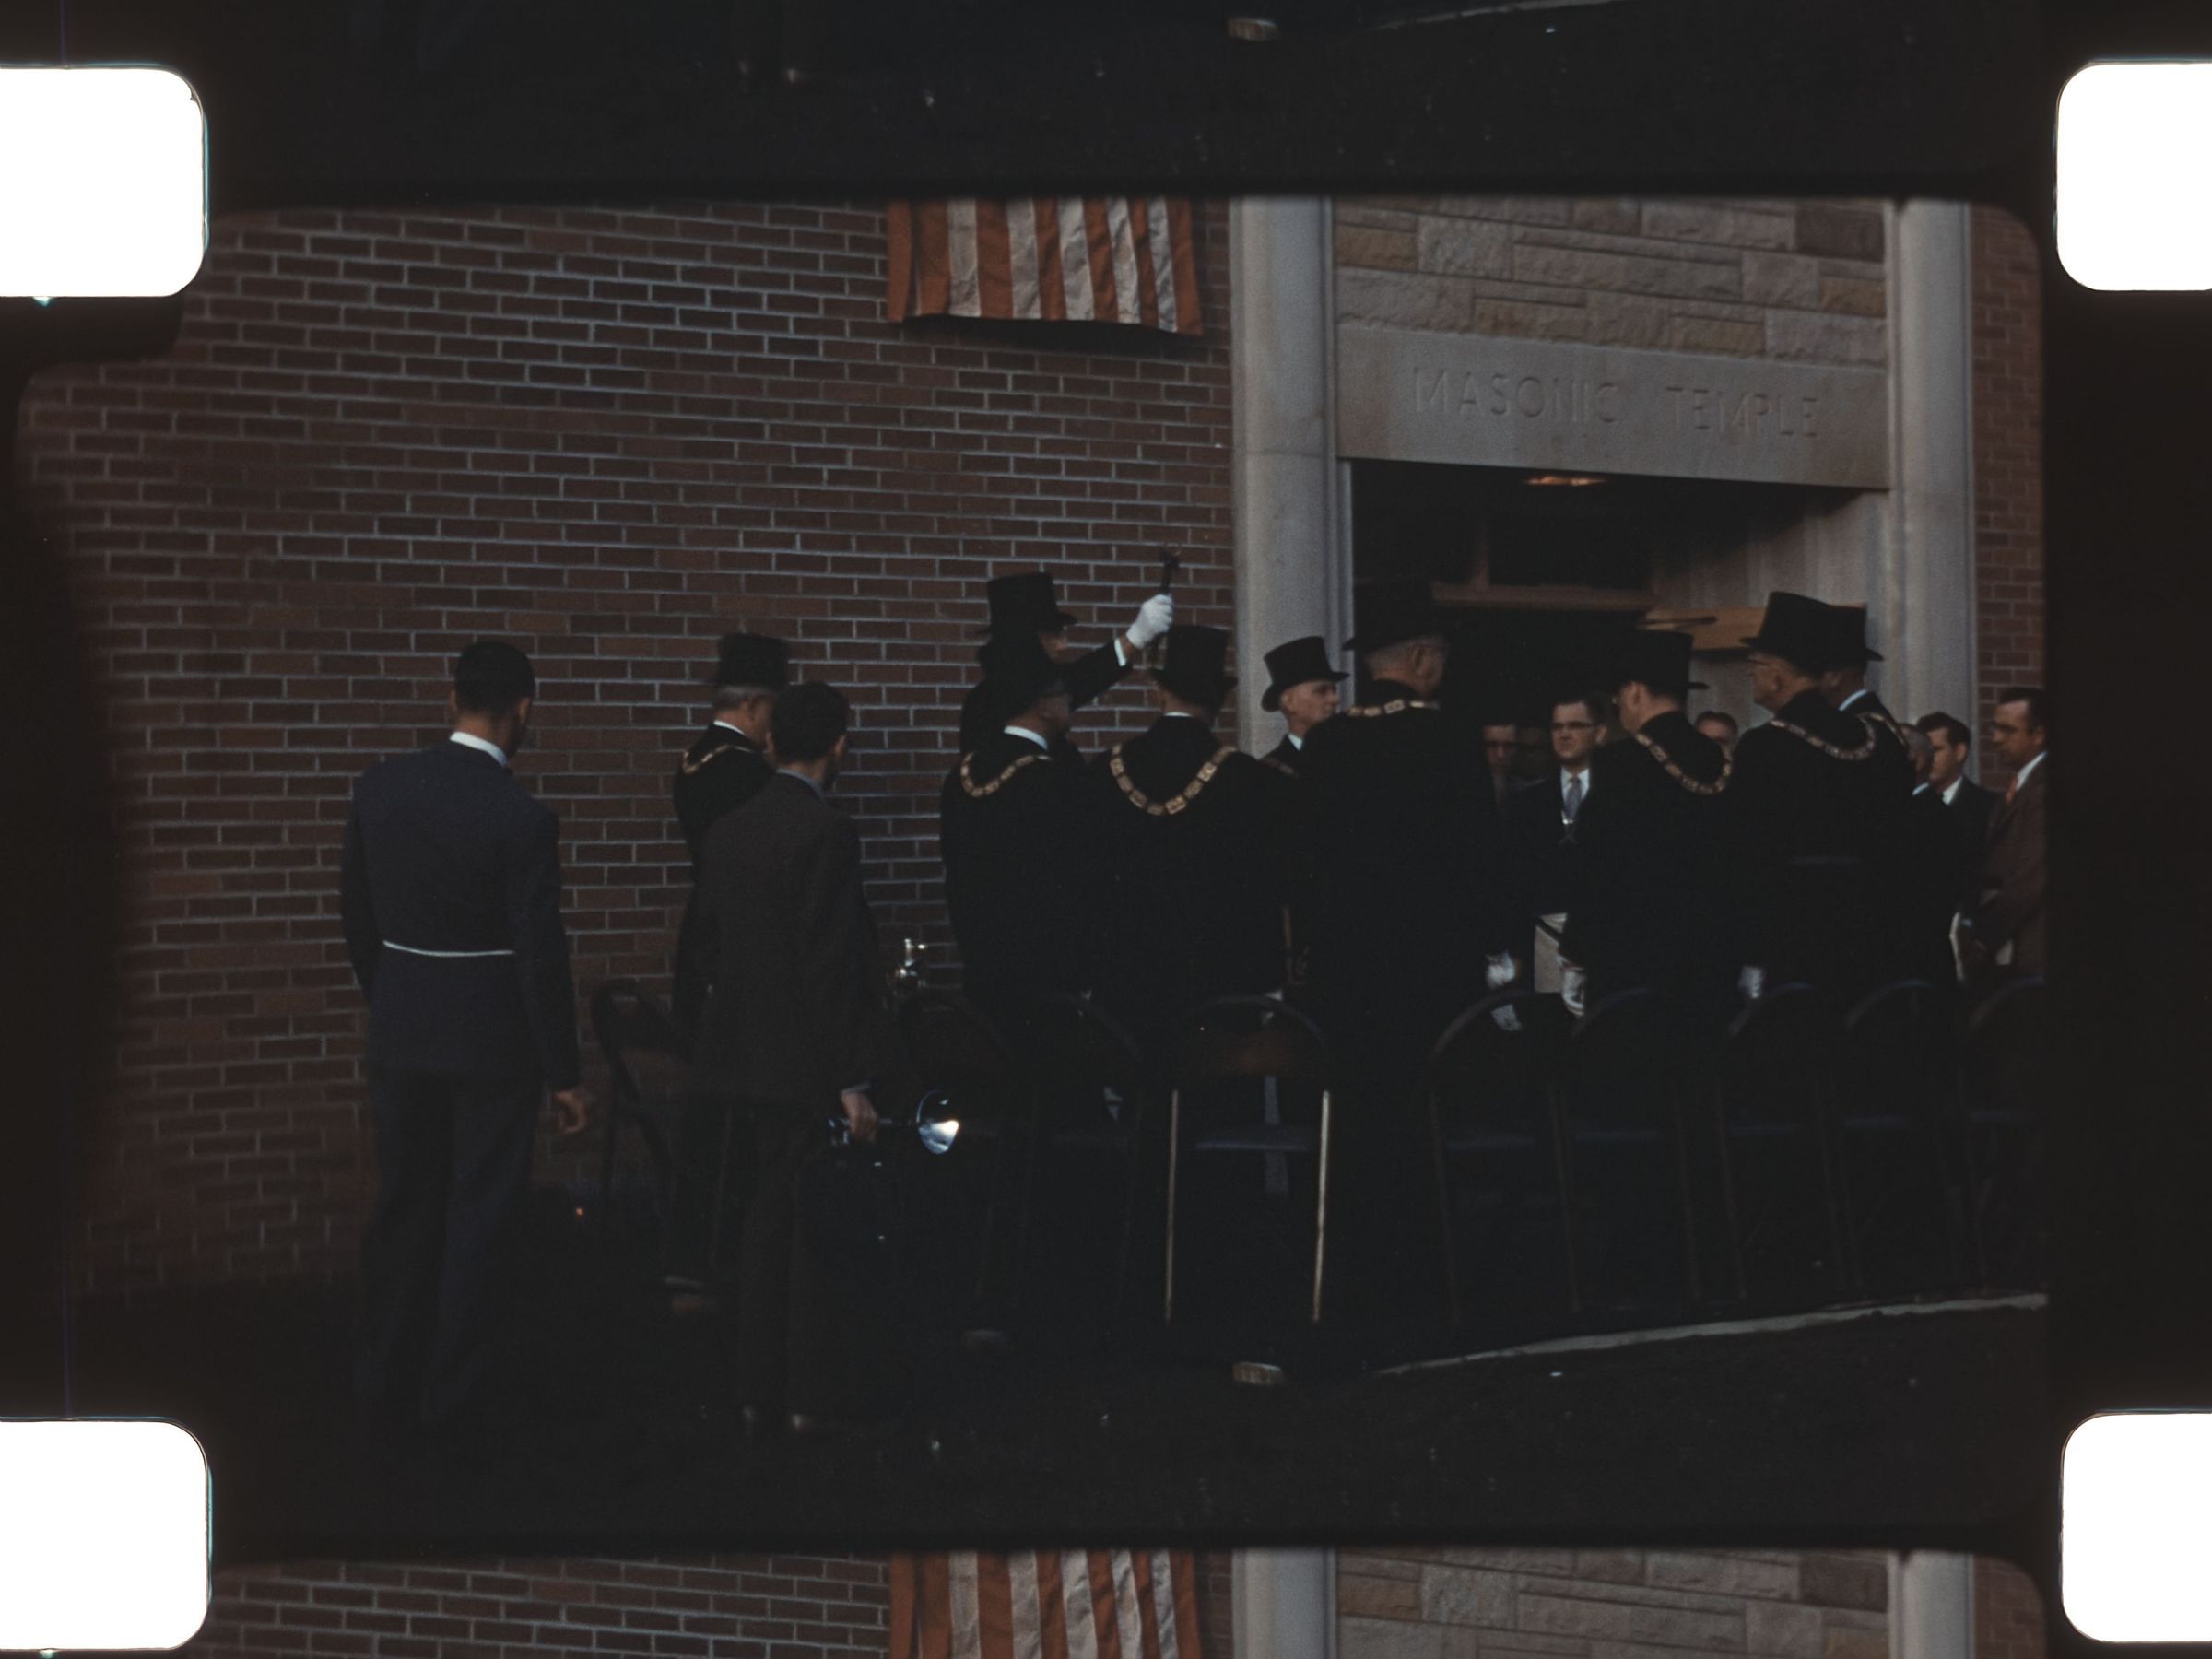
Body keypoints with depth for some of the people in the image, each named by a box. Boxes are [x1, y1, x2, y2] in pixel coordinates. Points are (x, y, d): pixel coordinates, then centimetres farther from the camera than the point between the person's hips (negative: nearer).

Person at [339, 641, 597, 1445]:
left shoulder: (381, 788, -3)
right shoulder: (521, 819, -17)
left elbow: (356, 911, 8)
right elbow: (542, 955, -15)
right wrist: (564, 1075, -8)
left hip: (400, 1035, 5)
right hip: (492, 1039, -5)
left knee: (402, 1209, 15)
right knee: (479, 1219, 6)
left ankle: (386, 1391, 21)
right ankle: (454, 1397, 10)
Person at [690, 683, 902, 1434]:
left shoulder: (728, 832, 7)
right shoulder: (825, 833, -17)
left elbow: (717, 949, 11)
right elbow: (832, 966, -19)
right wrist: (853, 1082, -17)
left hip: (751, 1054, 8)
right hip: (813, 1062, -8)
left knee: (771, 1210, 15)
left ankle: (759, 1387, 20)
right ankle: (817, 1392, 4)